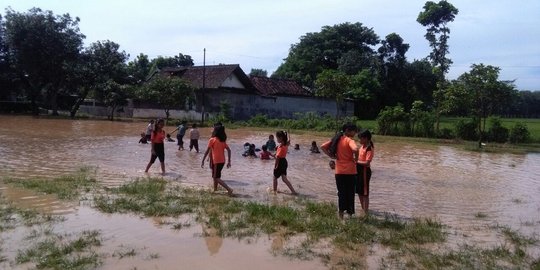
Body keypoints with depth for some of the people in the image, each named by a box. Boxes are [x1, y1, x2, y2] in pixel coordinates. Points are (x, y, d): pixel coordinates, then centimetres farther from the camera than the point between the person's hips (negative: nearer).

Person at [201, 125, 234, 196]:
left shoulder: (212, 140, -7)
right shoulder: (223, 141, 9)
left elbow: (207, 151, -9)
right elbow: (229, 150, 3)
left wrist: (203, 161, -4)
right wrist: (229, 161, 5)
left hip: (216, 161, -7)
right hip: (222, 161, 7)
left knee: (216, 178, -2)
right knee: (215, 176, 23)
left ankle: (229, 189, -16)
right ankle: (215, 190, 29)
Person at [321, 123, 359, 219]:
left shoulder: (337, 139, 7)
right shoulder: (349, 140, -11)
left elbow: (323, 147, 7)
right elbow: (355, 149, -30)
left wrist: (331, 156, 6)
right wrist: (356, 159, -12)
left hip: (339, 171, 5)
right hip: (350, 171, -5)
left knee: (341, 193, 11)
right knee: (350, 193, 7)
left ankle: (341, 215, 14)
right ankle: (350, 213, 14)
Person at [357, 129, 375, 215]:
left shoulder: (370, 149, -18)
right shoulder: (363, 146, 8)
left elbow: (367, 163, -24)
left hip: (365, 171, -9)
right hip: (359, 170, 9)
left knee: (365, 193, -2)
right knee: (359, 191, 17)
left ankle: (366, 212, 7)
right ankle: (363, 209, 31)